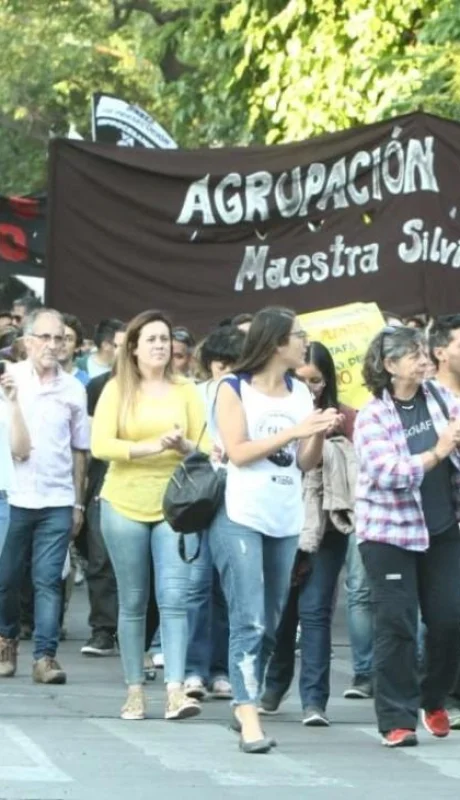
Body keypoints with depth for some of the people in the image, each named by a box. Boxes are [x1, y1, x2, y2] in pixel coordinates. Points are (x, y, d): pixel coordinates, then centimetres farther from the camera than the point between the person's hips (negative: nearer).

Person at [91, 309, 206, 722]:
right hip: (125, 505, 0)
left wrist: (182, 446, -18)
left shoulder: (186, 390, 5)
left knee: (174, 597, -10)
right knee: (133, 602, 6)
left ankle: (176, 690, -15)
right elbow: (100, 445, -10)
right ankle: (135, 691, 12)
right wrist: (152, 446, -21)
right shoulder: (116, 389, 0)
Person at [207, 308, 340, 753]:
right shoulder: (234, 388, -2)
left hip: (286, 521, 6)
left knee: (270, 624, 10)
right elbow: (237, 452, -12)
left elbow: (306, 463, 12)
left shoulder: (301, 394, 12)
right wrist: (293, 431, -17)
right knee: (249, 621, -13)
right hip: (240, 517, -6)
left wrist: (319, 433, -7)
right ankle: (249, 720, -17)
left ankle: (245, 701, 22)